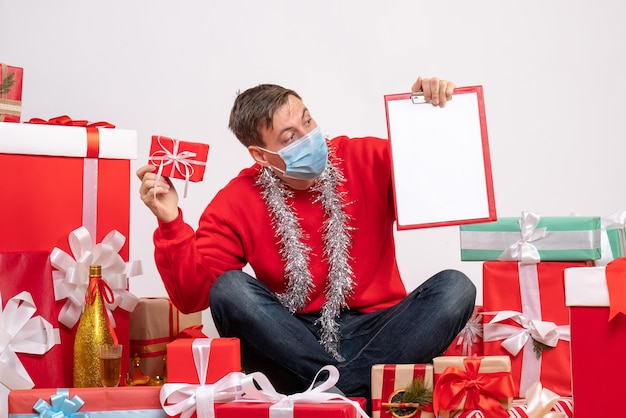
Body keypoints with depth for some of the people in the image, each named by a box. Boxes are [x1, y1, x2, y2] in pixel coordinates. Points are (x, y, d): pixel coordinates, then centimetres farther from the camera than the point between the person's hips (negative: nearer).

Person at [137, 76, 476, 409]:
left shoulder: (367, 160, 0)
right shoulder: (236, 203, -2)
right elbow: (193, 295, -8)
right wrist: (171, 222, -21)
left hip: (373, 332, 1)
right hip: (292, 343, 0)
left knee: (454, 287, -24)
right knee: (229, 289, -26)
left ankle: (333, 388, -29)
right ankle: (362, 389, -26)